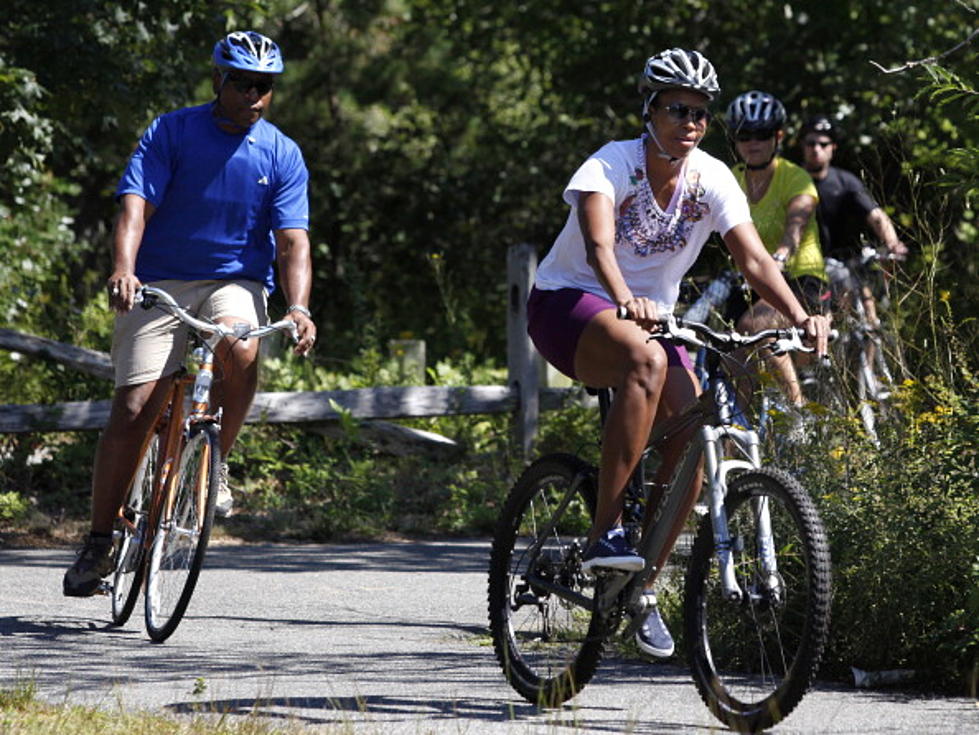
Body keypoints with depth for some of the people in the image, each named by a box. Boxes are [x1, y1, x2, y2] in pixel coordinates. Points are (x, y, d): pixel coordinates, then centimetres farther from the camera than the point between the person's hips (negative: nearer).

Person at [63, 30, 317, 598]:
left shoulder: (282, 156, 1)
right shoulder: (171, 134, -4)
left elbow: (293, 241, -7)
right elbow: (135, 207, -15)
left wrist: (298, 308, -25)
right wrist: (123, 269, -34)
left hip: (235, 283, 1)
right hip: (160, 282, -1)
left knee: (240, 353, -33)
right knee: (133, 411, -12)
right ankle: (100, 541, 2)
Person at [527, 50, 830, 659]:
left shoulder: (712, 179, -7)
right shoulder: (612, 165, -20)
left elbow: (755, 259, -15)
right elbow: (598, 244, -37)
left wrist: (801, 318, -32)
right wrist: (625, 302, -57)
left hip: (651, 314, 5)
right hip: (568, 304, -5)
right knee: (646, 359, -37)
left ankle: (644, 588, 1)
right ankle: (606, 534, -34)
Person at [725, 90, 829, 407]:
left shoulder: (795, 179, -10)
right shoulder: (731, 180, 4)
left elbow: (794, 228, -28)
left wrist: (777, 259, -50)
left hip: (800, 278, -6)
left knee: (754, 325, -34)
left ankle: (797, 405, -24)